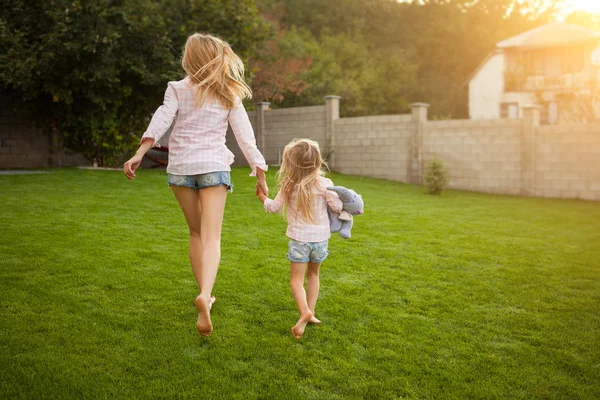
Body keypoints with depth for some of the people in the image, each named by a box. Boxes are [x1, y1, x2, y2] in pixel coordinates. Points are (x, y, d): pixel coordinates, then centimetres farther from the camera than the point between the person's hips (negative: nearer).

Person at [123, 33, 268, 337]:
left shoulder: (179, 89, 2)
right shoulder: (229, 95, 5)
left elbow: (161, 121, -13)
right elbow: (245, 136, 2)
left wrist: (139, 154, -19)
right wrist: (260, 175, 5)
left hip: (180, 168, 1)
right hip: (214, 167, -1)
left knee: (196, 234, 16)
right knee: (211, 237, -8)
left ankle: (205, 297, 21)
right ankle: (204, 295, -32)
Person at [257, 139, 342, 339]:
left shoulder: (288, 187, -6)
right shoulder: (324, 184, -10)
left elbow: (274, 207, 7)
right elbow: (338, 207, -7)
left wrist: (263, 196, 27)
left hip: (299, 238, -1)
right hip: (321, 238, 1)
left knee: (296, 279, 3)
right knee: (313, 274, 22)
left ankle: (304, 311, -20)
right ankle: (311, 312, 20)